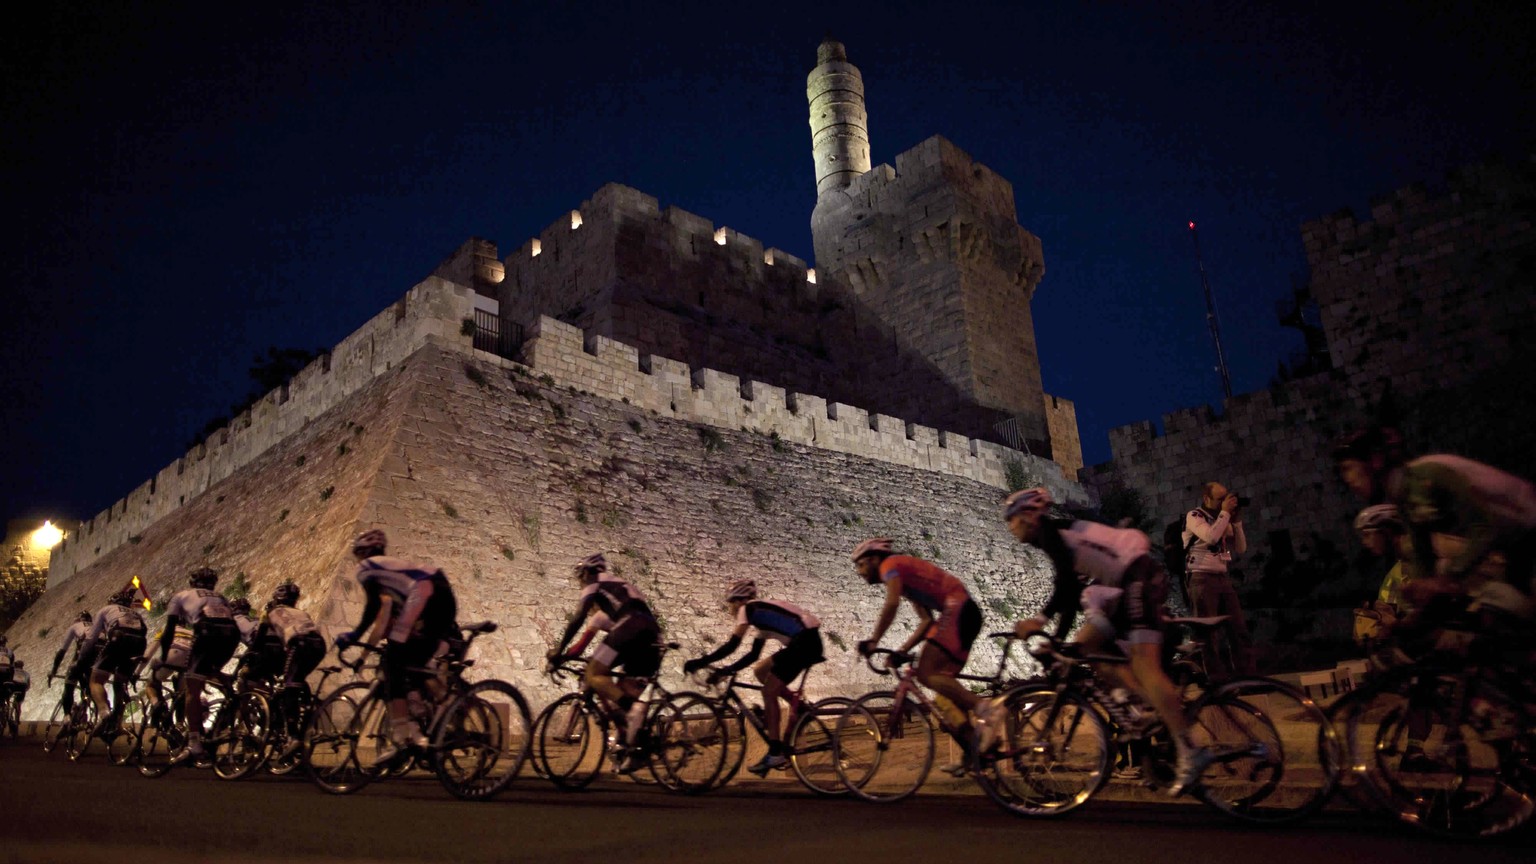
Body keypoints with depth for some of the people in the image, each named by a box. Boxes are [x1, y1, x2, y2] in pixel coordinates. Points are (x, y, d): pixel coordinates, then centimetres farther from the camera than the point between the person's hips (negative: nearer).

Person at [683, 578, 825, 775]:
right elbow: (753, 654, 27)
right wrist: (726, 670, 24)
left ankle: (776, 753, -1)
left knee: (768, 692, -2)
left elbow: (732, 644, -8)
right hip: (809, 641, 9)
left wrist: (700, 662, -3)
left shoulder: (748, 608, 1)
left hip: (804, 641, -9)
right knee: (760, 670, 19)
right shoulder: (761, 613, 26)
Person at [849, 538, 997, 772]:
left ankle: (985, 707, -26)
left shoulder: (890, 564, 0)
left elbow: (892, 604, -18)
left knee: (926, 674, -16)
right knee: (942, 682, 8)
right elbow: (927, 621, 24)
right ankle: (972, 753, 6)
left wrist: (872, 641, -15)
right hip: (966, 612, 10)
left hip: (957, 610, -10)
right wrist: (903, 650, 17)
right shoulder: (906, 575, 28)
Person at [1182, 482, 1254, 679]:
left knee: (1240, 630, 3)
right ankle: (1218, 680, -3)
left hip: (1223, 579, 7)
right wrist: (1225, 512, -11)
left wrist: (1236, 521, 4)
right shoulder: (1194, 516, -3)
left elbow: (1240, 549, 14)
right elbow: (1211, 537, -21)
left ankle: (1247, 677, 8)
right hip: (1202, 579, -7)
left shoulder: (1223, 521, 18)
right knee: (1209, 633, -5)